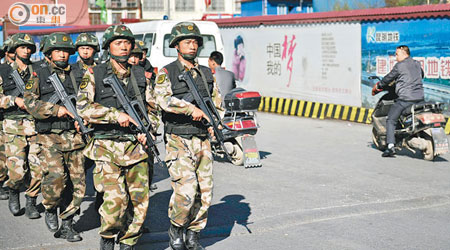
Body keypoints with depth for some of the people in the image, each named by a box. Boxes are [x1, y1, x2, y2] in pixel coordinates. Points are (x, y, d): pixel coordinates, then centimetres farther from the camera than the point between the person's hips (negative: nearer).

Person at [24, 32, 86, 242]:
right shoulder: (39, 76, 4)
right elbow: (30, 102, -6)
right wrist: (55, 109, -17)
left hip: (74, 137, 3)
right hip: (50, 137, -3)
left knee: (77, 182, 1)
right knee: (56, 176, -20)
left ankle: (66, 225, 17)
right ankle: (50, 209, 10)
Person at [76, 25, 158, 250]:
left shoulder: (141, 75, 13)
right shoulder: (94, 75, 2)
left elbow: (151, 108, 19)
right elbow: (83, 106, -9)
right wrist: (115, 114, -16)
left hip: (136, 146, 4)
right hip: (107, 147, -4)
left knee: (140, 200, 1)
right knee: (115, 199, -13)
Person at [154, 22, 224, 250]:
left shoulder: (207, 74, 14)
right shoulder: (166, 73, -2)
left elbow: (218, 104, 21)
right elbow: (163, 98, -21)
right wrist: (192, 109, -29)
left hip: (202, 141, 5)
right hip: (178, 142, -5)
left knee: (205, 192, 4)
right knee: (186, 189, -16)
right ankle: (176, 228, 10)